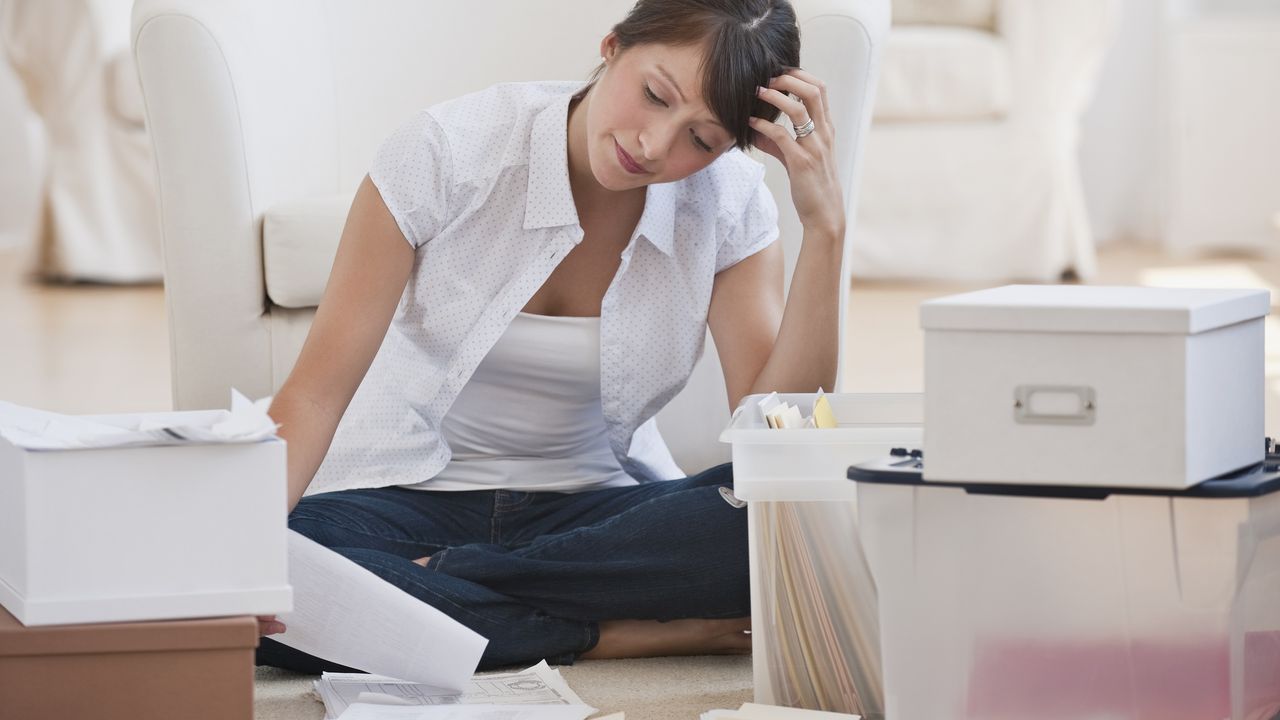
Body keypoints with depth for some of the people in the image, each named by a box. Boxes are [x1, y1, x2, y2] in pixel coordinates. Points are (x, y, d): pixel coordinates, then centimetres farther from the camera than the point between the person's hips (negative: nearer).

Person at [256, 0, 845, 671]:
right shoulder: (452, 150, -16)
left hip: (592, 506, 2)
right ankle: (629, 633, -25)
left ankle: (443, 574, -18)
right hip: (406, 496, -2)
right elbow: (317, 389, -19)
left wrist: (824, 230, -22)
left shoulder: (729, 204, -7)